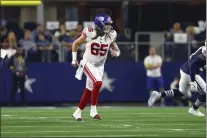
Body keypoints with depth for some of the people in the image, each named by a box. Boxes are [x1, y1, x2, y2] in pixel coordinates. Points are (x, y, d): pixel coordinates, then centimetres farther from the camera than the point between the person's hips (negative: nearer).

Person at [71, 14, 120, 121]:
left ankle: (77, 112, 27)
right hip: (88, 63, -5)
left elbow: (116, 50, 6)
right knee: (98, 83, -26)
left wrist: (115, 53, -18)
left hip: (99, 66, 5)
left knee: (89, 90, 10)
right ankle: (93, 110, -14)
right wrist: (74, 59, -4)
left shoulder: (111, 35, -7)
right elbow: (75, 44, -2)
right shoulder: (90, 33, -17)